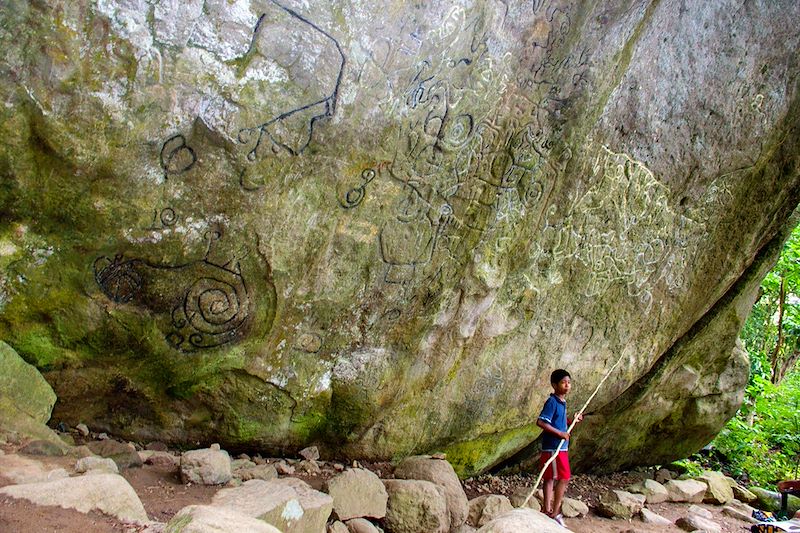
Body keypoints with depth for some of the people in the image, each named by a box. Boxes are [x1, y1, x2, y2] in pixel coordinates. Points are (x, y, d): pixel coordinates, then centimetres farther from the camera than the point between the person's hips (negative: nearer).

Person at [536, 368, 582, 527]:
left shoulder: (562, 402, 12)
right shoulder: (552, 402, -16)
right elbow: (540, 422, -24)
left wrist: (572, 421, 9)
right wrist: (560, 433, -22)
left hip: (560, 447, 9)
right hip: (553, 447, -9)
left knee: (550, 478, 13)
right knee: (564, 478, -6)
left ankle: (548, 511, 20)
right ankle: (555, 513, 3)